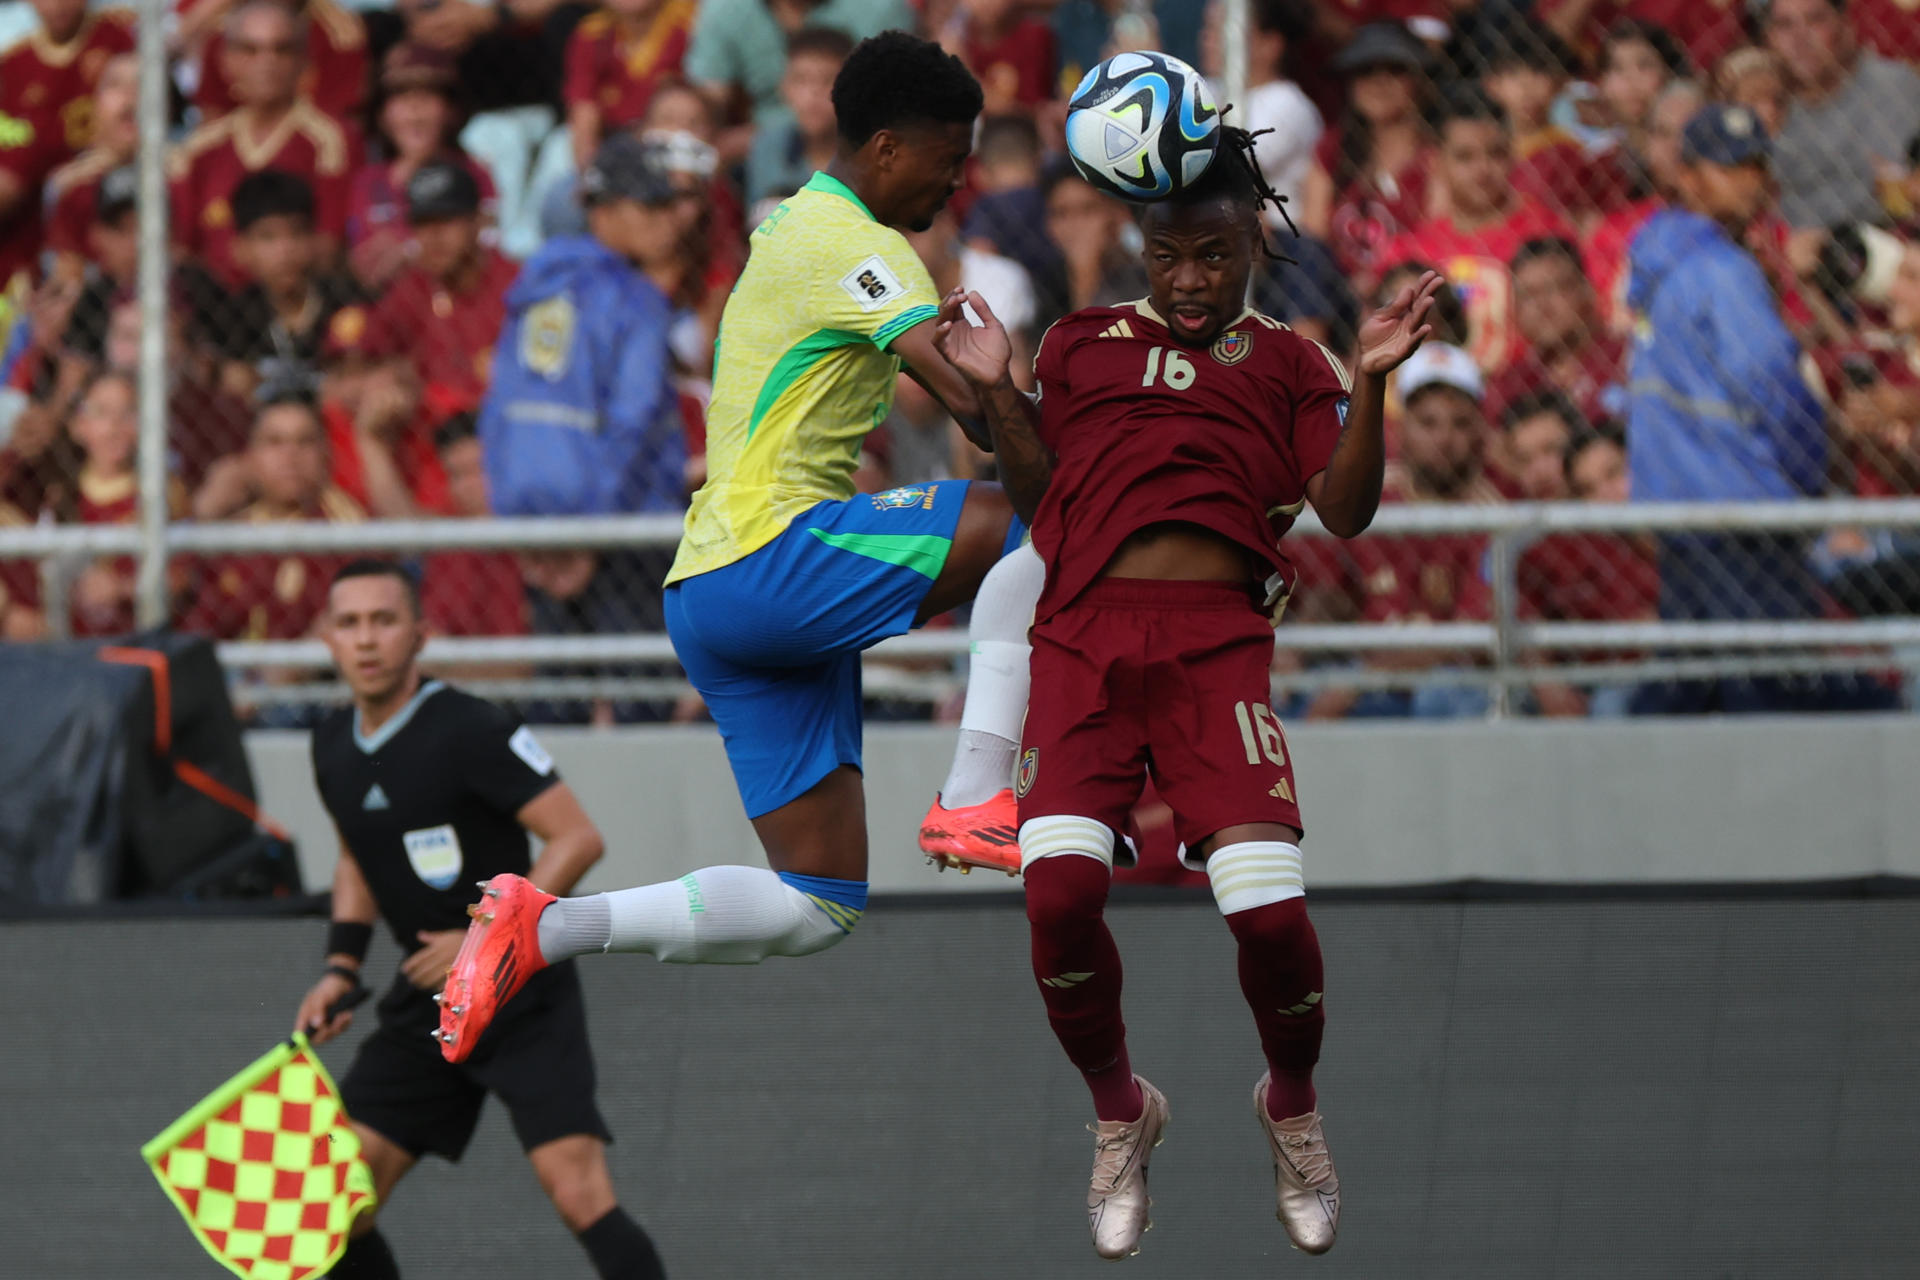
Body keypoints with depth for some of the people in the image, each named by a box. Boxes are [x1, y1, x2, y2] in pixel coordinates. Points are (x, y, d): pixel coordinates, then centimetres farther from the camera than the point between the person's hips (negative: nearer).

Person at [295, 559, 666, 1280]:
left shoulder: (470, 732, -17)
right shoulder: (334, 748, 6)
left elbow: (578, 839, -18)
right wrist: (342, 968, 11)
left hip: (524, 1001, -7)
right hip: (423, 1006, 7)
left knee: (578, 1194, -19)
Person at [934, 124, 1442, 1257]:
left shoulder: (1288, 361, 17)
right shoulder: (1085, 344, 22)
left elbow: (1346, 511, 6)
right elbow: (1038, 495, 20)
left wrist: (1373, 384, -6)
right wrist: (998, 392, 8)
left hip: (1217, 641, -1)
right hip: (1085, 633, 1)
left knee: (1268, 905, -19)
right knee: (1059, 885, -21)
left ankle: (1293, 1106, 15)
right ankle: (1120, 1113, 8)